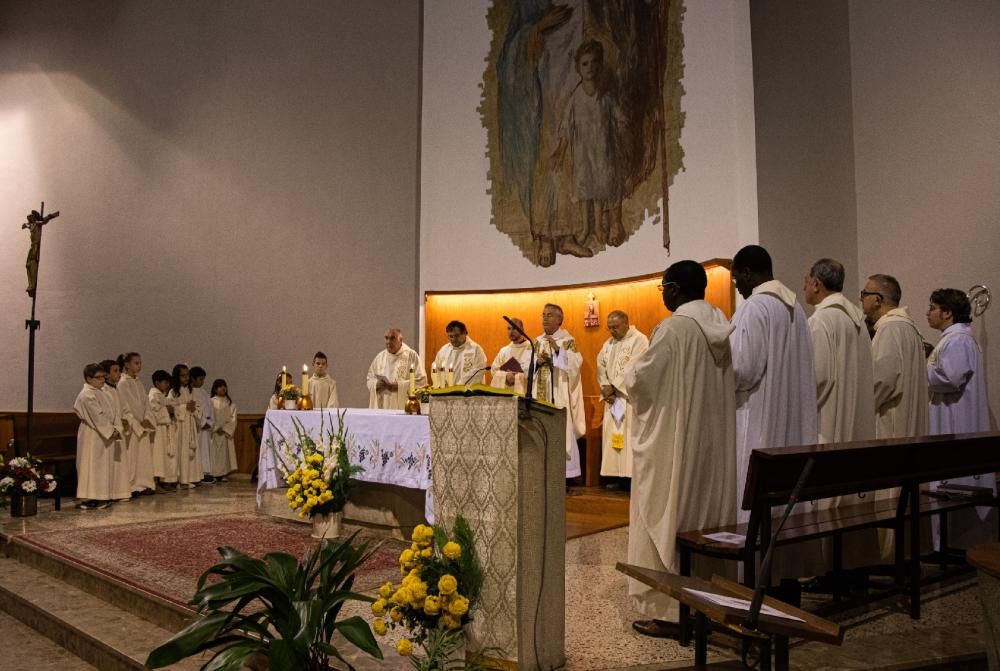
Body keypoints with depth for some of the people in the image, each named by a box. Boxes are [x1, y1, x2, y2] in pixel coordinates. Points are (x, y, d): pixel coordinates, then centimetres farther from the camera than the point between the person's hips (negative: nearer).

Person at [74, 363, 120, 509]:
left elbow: (110, 413, 14)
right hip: (92, 435, -9)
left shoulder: (102, 393, 14)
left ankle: (99, 496, 16)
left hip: (103, 434, 9)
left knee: (102, 466, 11)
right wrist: (111, 431, -18)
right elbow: (97, 416, -20)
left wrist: (116, 429, 3)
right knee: (91, 465, -4)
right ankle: (86, 498, 0)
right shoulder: (87, 395, -14)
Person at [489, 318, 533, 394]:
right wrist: (506, 376, -9)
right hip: (504, 391, 4)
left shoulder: (531, 349, -2)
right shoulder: (504, 350, 14)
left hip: (524, 392, -4)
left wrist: (516, 377, -14)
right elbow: (494, 370, 9)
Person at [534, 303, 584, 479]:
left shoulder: (568, 341, 1)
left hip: (561, 395, -4)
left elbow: (575, 364, -13)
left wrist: (558, 349, -21)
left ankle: (566, 475, -4)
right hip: (540, 395, 5)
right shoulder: (537, 342, 15)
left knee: (563, 432, -8)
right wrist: (537, 362, -8)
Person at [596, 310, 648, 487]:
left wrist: (613, 387, -13)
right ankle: (619, 476, 9)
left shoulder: (639, 340, -8)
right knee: (612, 438, 5)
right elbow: (601, 368, 11)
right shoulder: (608, 344, 16)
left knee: (631, 437, -8)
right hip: (613, 399, 7)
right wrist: (606, 388, -5)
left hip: (631, 398, -7)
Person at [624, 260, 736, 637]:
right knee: (708, 516, 15)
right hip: (716, 442, 7)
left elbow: (639, 380, -16)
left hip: (674, 441, -7)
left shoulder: (673, 328, -16)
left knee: (668, 520, 2)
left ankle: (668, 611, 8)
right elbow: (733, 382, 13)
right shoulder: (724, 327, 5)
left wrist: (630, 372, 5)